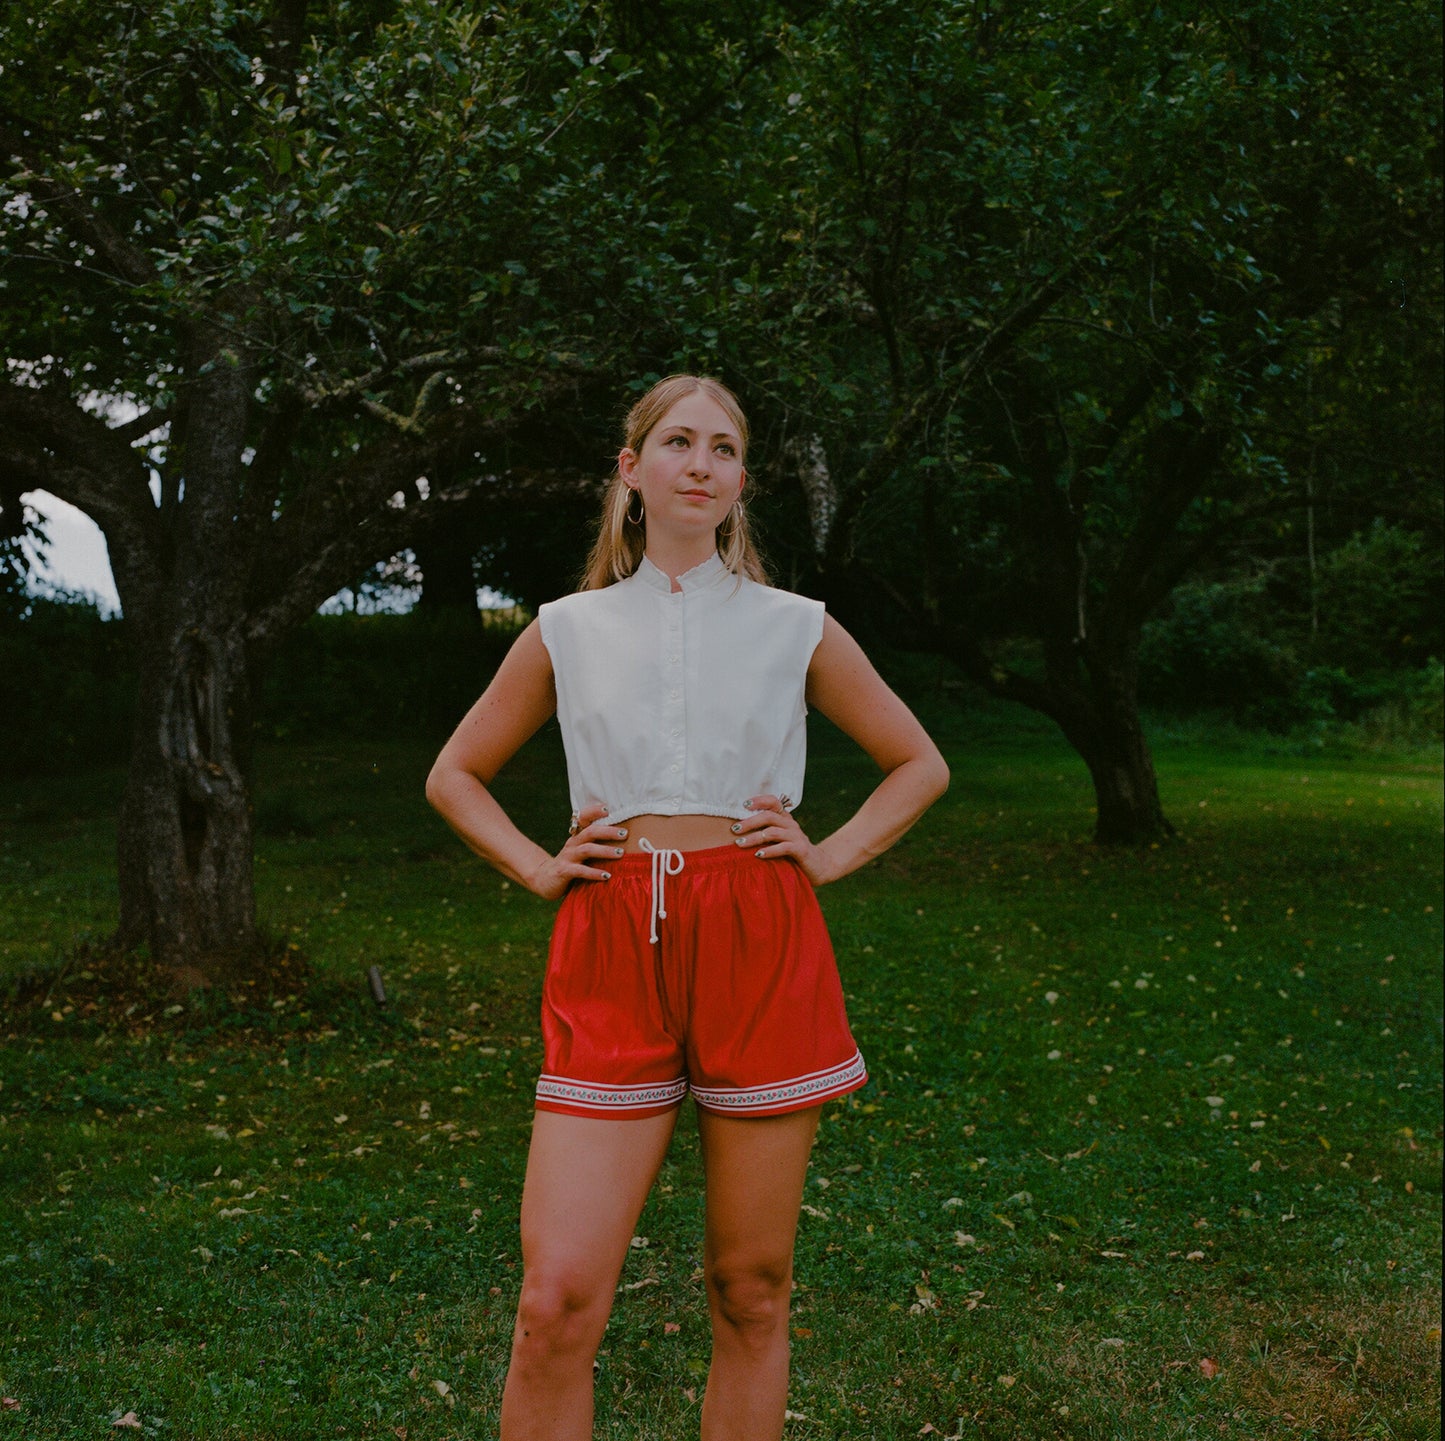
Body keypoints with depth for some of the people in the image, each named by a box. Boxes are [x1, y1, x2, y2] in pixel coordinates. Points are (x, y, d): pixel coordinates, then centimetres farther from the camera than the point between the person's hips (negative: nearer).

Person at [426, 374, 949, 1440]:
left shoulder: (795, 629, 8)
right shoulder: (569, 631, 10)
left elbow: (920, 763, 18)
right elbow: (455, 774, 20)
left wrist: (830, 856, 4)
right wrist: (538, 868, 6)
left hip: (762, 950, 0)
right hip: (612, 956, 0)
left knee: (751, 1294, 6)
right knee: (559, 1301, -8)